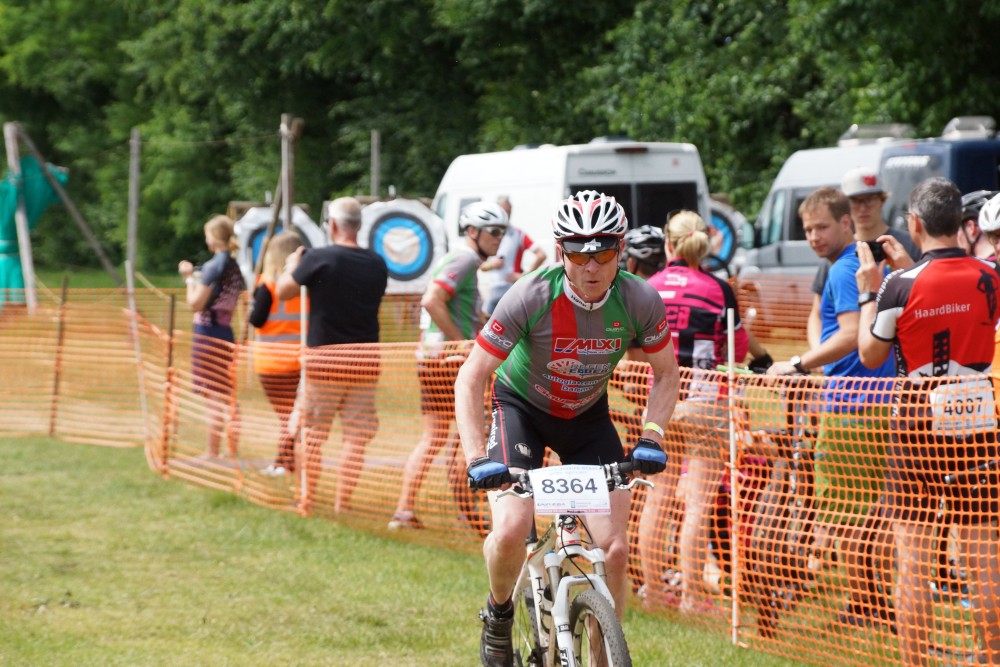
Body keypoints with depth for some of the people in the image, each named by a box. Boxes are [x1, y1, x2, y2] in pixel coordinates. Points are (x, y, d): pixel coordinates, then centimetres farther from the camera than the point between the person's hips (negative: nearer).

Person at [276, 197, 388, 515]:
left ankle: (307, 502, 11)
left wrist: (292, 266, 20)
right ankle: (343, 504, 4)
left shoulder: (318, 258, -11)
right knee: (356, 435, 6)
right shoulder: (377, 264, 2)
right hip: (365, 360, 3)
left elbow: (283, 291, -1)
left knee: (313, 433, 8)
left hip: (324, 359, -3)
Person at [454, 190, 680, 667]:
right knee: (511, 530, -23)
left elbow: (665, 374, -4)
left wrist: (651, 436, -19)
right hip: (522, 408, -2)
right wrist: (477, 458, -34)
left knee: (614, 546, -10)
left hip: (587, 416, 3)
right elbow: (470, 379, -24)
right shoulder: (531, 296, -30)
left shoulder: (640, 301, -22)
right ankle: (498, 612, 8)